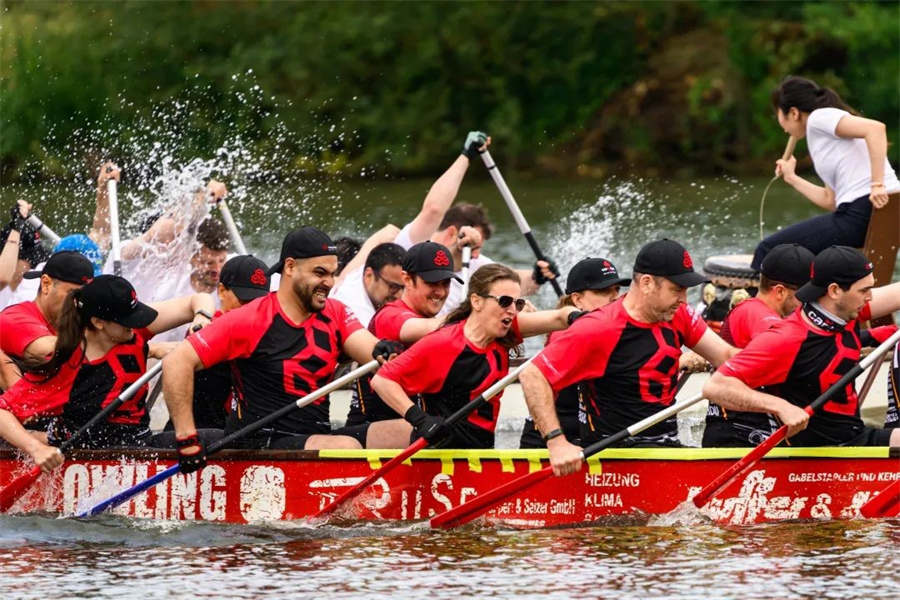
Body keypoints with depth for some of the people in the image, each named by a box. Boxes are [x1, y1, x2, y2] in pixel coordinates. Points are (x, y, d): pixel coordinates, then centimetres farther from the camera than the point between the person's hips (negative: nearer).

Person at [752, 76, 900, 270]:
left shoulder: (819, 117, -3)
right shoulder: (823, 137, 25)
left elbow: (875, 129, -19)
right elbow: (830, 201, 25)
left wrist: (877, 185, -22)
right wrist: (792, 178, 35)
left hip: (863, 212, -10)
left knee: (768, 250, -3)